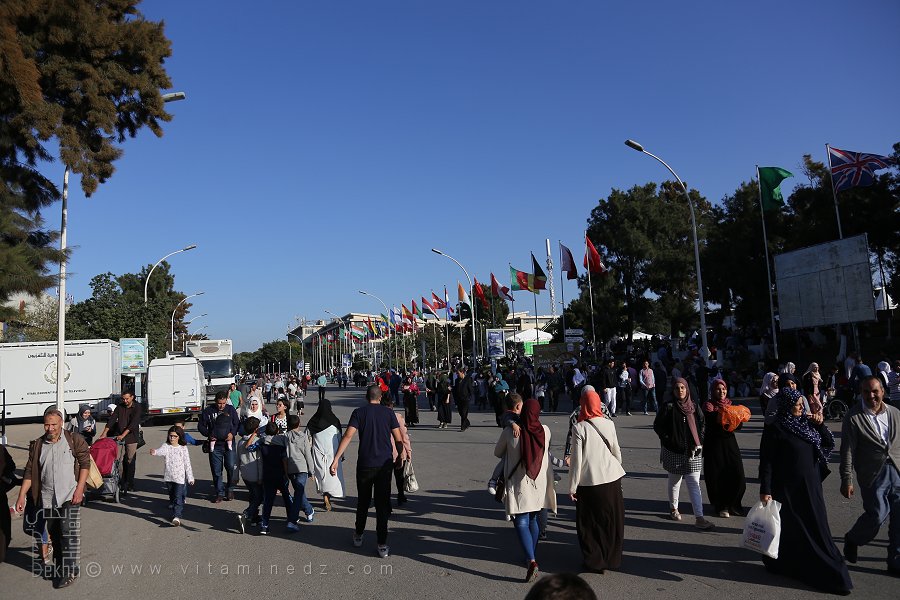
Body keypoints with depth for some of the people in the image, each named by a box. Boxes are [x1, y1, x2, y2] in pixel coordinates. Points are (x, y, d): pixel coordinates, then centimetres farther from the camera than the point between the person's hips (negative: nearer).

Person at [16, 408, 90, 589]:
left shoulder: (74, 440, -3)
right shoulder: (37, 445, 7)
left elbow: (85, 464, -4)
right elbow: (29, 472, 9)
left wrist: (80, 488, -12)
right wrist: (21, 496, 3)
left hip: (69, 496, -4)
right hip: (47, 498, 4)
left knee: (69, 531, -10)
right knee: (54, 534, 14)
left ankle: (70, 570, 0)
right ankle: (59, 566, 30)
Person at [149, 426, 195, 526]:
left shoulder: (183, 448, 0)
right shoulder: (166, 446, 1)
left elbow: (187, 463, 2)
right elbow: (161, 450, -24)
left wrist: (190, 478, 2)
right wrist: (154, 452, -48)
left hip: (180, 477, -3)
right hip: (168, 476, 3)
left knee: (178, 497, -10)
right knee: (172, 496, 17)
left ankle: (176, 516, -14)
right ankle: (175, 512, 37)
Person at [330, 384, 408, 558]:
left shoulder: (359, 412, -1)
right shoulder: (388, 412, 2)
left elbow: (348, 435, -12)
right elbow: (398, 438, 1)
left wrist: (336, 459, -13)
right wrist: (402, 454, 19)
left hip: (365, 464, 0)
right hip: (385, 464, 0)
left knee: (363, 501, 18)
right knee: (383, 503, 6)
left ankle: (358, 536, 34)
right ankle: (382, 545, 5)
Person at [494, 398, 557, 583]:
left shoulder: (510, 432, -14)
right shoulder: (545, 431, -6)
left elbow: (497, 453, 3)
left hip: (519, 484, -4)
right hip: (540, 484, 4)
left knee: (521, 523, -1)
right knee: (534, 520, 19)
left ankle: (532, 561, -16)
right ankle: (531, 557, 31)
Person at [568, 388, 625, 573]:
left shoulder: (579, 428, -13)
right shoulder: (609, 424, -2)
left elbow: (576, 459, -13)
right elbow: (616, 452, 7)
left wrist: (572, 487, -5)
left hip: (588, 481, -4)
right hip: (611, 478, 4)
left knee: (589, 523, 12)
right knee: (612, 521, 18)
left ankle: (594, 561, 18)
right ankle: (612, 559, 28)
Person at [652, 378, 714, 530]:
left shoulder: (693, 406, 3)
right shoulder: (669, 407, -7)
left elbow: (702, 424, 11)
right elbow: (657, 425, -5)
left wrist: (699, 442, 0)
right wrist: (669, 439, -10)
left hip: (693, 451, 2)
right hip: (674, 452, -2)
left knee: (694, 483, -2)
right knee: (675, 481, 13)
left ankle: (699, 518, -3)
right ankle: (673, 508, 33)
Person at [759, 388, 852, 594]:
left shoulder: (807, 424, 5)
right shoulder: (774, 430, -14)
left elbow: (830, 445, 10)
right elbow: (766, 462, -15)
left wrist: (820, 425, -6)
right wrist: (765, 490, -17)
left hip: (811, 487, 6)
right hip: (787, 489, -6)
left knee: (817, 529, 13)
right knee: (791, 531, 7)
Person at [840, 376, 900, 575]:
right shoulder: (854, 417, -7)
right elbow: (847, 451, -8)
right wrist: (846, 480, -10)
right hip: (873, 474, -4)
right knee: (877, 515, -7)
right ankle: (852, 540, 21)